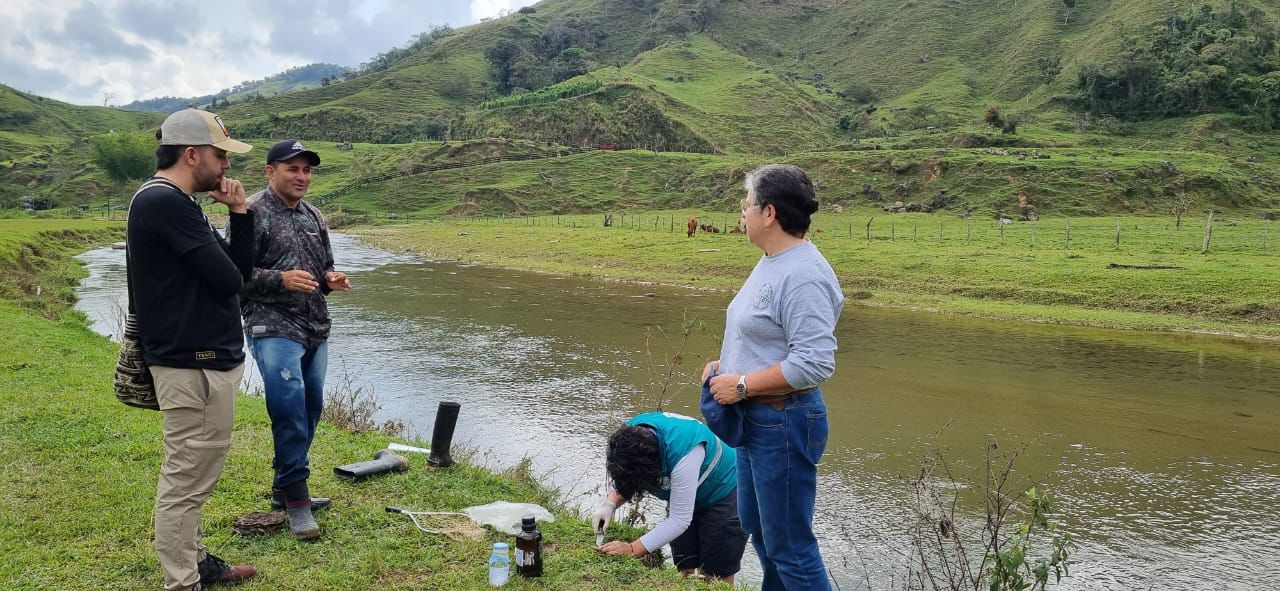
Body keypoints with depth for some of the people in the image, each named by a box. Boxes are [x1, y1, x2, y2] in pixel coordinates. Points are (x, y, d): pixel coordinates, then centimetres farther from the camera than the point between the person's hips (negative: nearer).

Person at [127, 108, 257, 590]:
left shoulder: (174, 202, 15)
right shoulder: (166, 202, -18)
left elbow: (242, 268, 13)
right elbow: (229, 280, -21)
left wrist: (239, 212, 3)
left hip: (209, 356, 11)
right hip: (192, 363, -11)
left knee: (194, 474, 20)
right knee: (185, 479, -2)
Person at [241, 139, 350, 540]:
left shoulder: (313, 217, 16)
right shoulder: (253, 213, -7)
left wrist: (331, 279, 4)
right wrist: (280, 279, -23)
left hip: (316, 329, 8)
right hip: (273, 330, -8)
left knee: (310, 409, 12)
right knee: (290, 408, -14)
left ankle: (284, 488, 26)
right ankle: (296, 496, -2)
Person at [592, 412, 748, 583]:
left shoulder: (682, 453, -40)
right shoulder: (630, 436, -20)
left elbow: (680, 519, -33)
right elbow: (627, 479, -2)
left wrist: (633, 550, -33)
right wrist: (610, 503, -23)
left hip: (723, 496, -7)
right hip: (682, 497, 7)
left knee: (715, 577, -5)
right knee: (685, 571, 9)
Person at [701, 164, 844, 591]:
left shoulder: (804, 276, -23)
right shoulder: (771, 262, 9)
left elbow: (814, 362, -29)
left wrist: (742, 385, -22)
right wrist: (725, 364, 5)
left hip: (783, 425, -11)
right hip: (755, 419, 11)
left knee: (789, 545, 0)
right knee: (758, 528, 24)